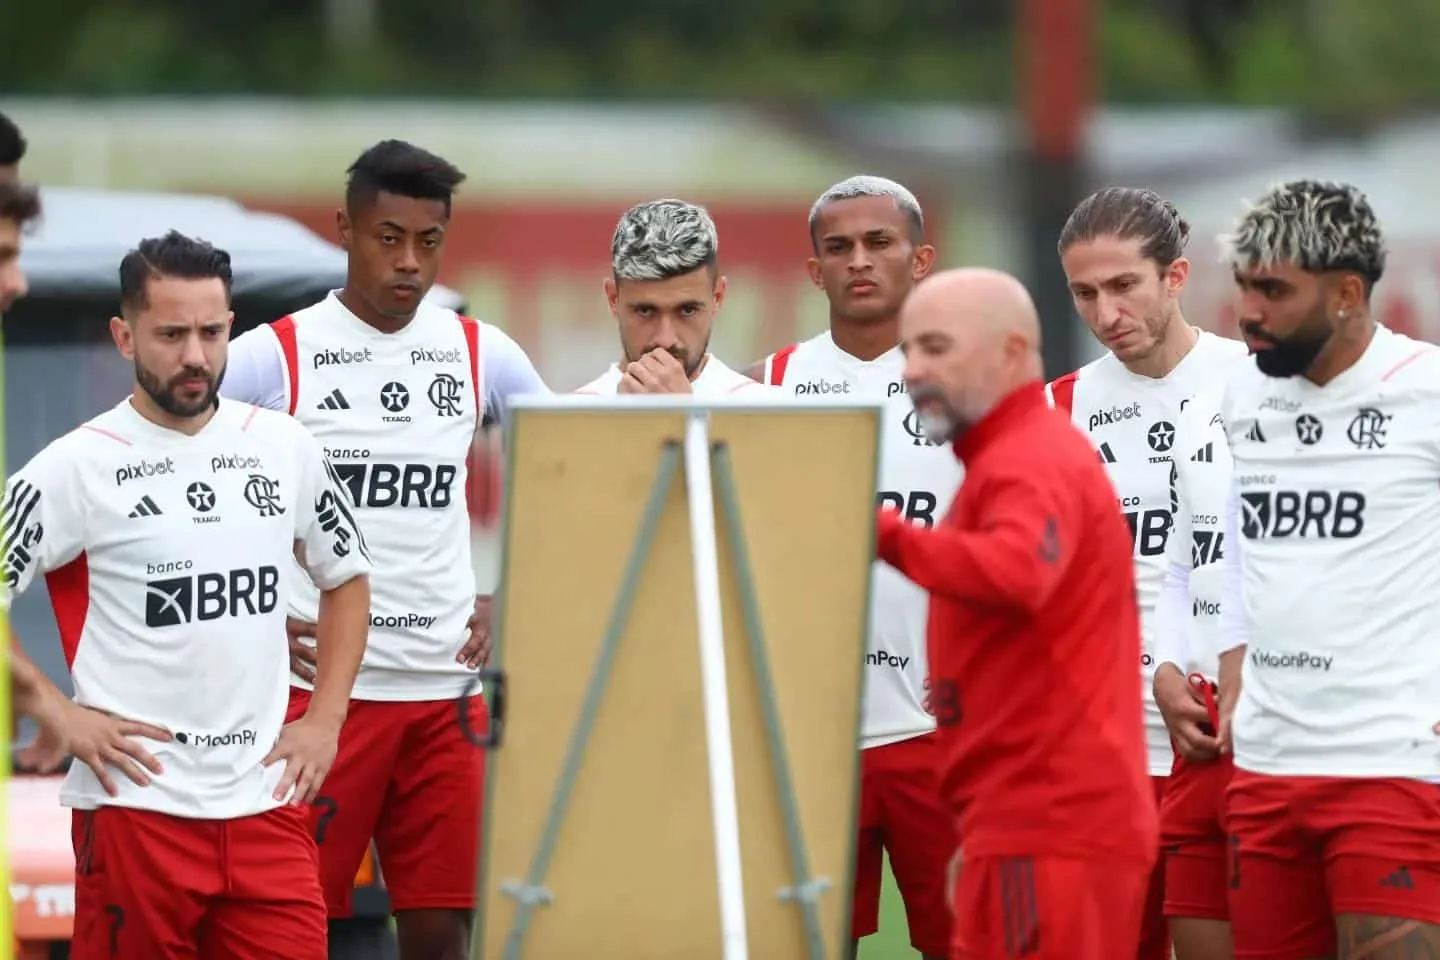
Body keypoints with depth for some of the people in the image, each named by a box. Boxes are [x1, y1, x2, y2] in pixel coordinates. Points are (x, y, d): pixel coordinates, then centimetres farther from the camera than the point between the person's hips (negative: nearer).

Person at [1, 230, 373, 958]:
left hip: (265, 799, 4)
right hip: (137, 806, -4)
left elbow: (347, 578, 22)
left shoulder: (285, 448, 8)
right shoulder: (78, 466, -5)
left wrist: (325, 719, 11)